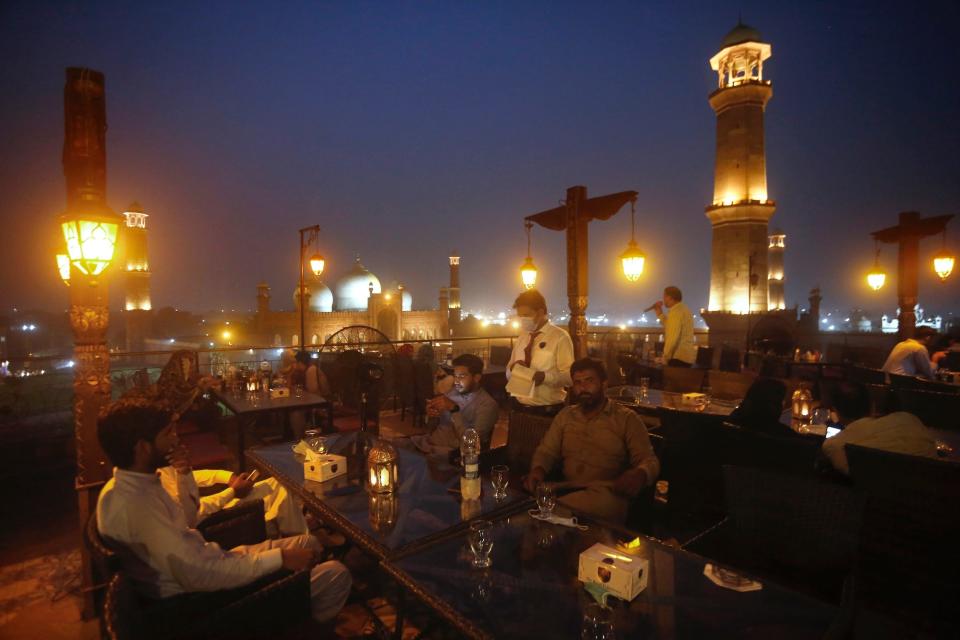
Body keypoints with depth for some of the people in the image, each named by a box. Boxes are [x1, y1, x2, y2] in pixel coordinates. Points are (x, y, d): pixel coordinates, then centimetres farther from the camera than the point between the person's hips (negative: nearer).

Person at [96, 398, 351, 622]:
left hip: (205, 564, 10)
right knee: (336, 575, -9)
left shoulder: (131, 484, 1)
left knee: (308, 543, 15)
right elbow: (199, 576, -32)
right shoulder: (134, 503, -31)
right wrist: (280, 558, -25)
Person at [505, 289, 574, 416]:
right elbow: (509, 374, 12)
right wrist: (513, 369, -9)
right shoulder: (522, 338, 9)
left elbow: (569, 376, -14)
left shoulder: (560, 337, -9)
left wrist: (544, 376, -29)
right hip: (520, 408, 5)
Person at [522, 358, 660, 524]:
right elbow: (547, 452, 17)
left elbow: (649, 460, 2)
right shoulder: (565, 415, 19)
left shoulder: (627, 419, 7)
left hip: (607, 494, -4)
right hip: (567, 490, 4)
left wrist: (639, 475, -24)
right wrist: (538, 470, -7)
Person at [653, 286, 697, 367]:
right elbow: (669, 327, 25)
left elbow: (673, 337, -21)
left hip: (679, 357, -10)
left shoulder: (676, 311, -14)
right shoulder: (683, 309, 17)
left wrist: (665, 357, -15)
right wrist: (660, 313, 20)